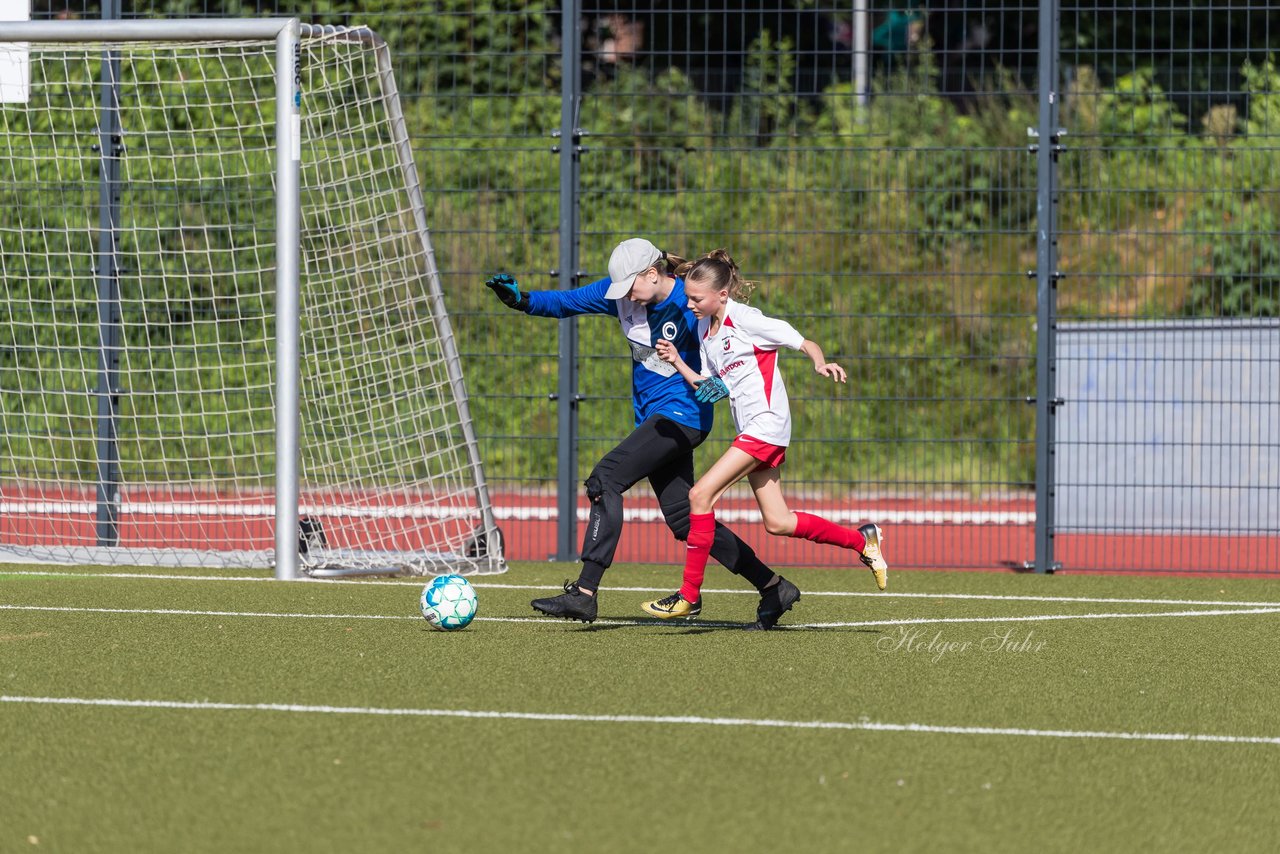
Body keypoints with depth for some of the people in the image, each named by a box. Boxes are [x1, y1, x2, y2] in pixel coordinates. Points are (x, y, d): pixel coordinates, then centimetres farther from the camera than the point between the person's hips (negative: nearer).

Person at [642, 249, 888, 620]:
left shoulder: (745, 319, -11)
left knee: (701, 494, -15)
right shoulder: (705, 328, 12)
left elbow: (805, 343, -9)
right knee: (778, 523, 9)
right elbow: (708, 387, 15)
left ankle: (689, 593, -11)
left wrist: (821, 363, -30)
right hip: (751, 431, 9)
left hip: (766, 423, -9)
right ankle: (862, 540, 24)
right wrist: (678, 363, -1)